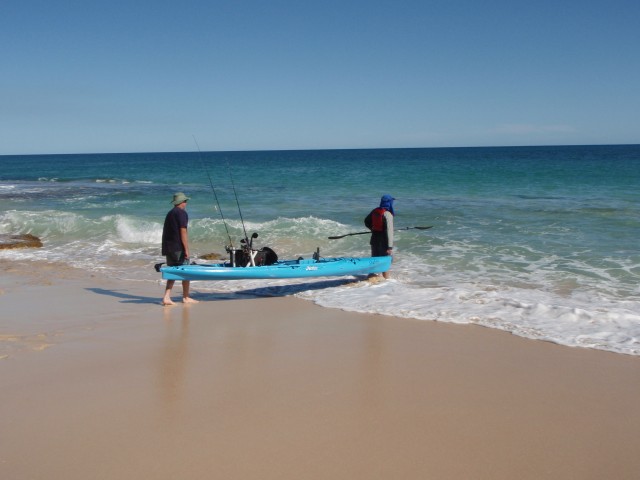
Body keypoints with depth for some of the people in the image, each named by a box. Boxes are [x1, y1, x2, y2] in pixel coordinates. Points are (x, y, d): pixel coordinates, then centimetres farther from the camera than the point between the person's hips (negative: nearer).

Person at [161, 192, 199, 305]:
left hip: (168, 247, 8)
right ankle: (186, 298, 11)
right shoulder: (182, 213, -9)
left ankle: (166, 297, -2)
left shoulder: (169, 213, 18)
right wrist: (186, 249, -17)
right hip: (178, 247, -8)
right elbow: (183, 232, -16)